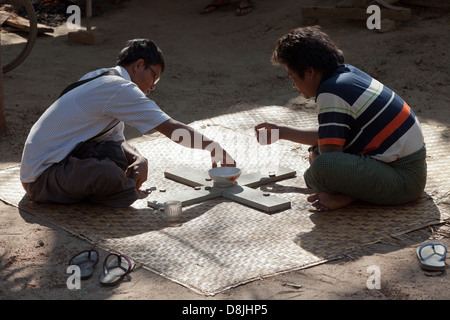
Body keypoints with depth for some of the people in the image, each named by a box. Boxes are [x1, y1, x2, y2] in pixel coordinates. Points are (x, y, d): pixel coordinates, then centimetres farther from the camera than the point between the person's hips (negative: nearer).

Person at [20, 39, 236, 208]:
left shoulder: (100, 78, 16)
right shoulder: (119, 88, -15)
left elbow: (117, 139, 15)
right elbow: (171, 128, -14)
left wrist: (139, 159, -5)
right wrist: (213, 147, -2)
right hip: (41, 178, -10)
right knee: (125, 191, -31)